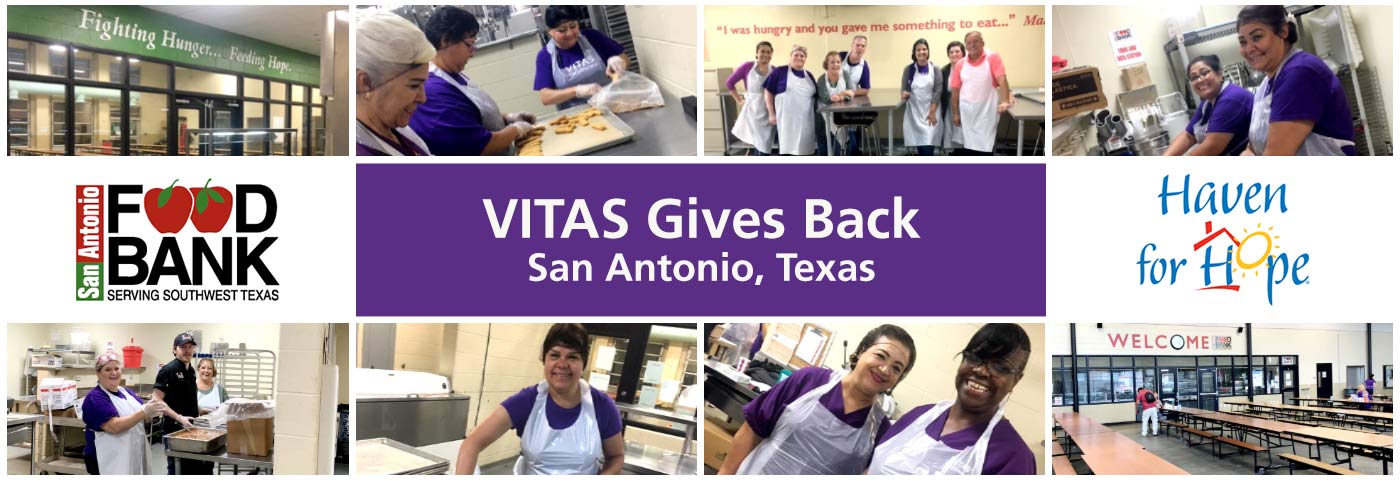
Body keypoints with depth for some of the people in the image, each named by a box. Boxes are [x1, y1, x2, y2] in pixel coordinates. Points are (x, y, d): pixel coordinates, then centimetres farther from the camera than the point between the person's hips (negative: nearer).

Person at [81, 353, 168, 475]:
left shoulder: (126, 392, 11)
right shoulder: (95, 398, -12)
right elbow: (114, 427, -23)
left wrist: (152, 410, -13)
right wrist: (144, 412, -29)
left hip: (134, 458, 7)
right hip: (110, 462, -7)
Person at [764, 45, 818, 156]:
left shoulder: (809, 76, 17)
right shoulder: (780, 72, 1)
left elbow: (816, 96, 24)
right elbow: (768, 92, 1)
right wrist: (772, 114, -4)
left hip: (806, 120, 5)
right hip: (787, 119, -5)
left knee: (804, 148, 6)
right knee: (787, 148, -7)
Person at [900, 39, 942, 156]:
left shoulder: (935, 69, 1)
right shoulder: (908, 69, 5)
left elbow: (938, 91, -3)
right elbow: (904, 88, 6)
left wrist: (932, 112, -10)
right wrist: (905, 93, -19)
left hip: (930, 112, -2)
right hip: (914, 111, 2)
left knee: (928, 143, -12)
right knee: (918, 142, 0)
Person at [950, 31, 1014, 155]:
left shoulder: (993, 58, -5)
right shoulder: (960, 65, 5)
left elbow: (1001, 80, -16)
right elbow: (956, 90, 9)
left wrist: (1005, 102, -29)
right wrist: (955, 113, 6)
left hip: (986, 112, -3)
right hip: (965, 112, 3)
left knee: (985, 146, 0)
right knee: (967, 145, 10)